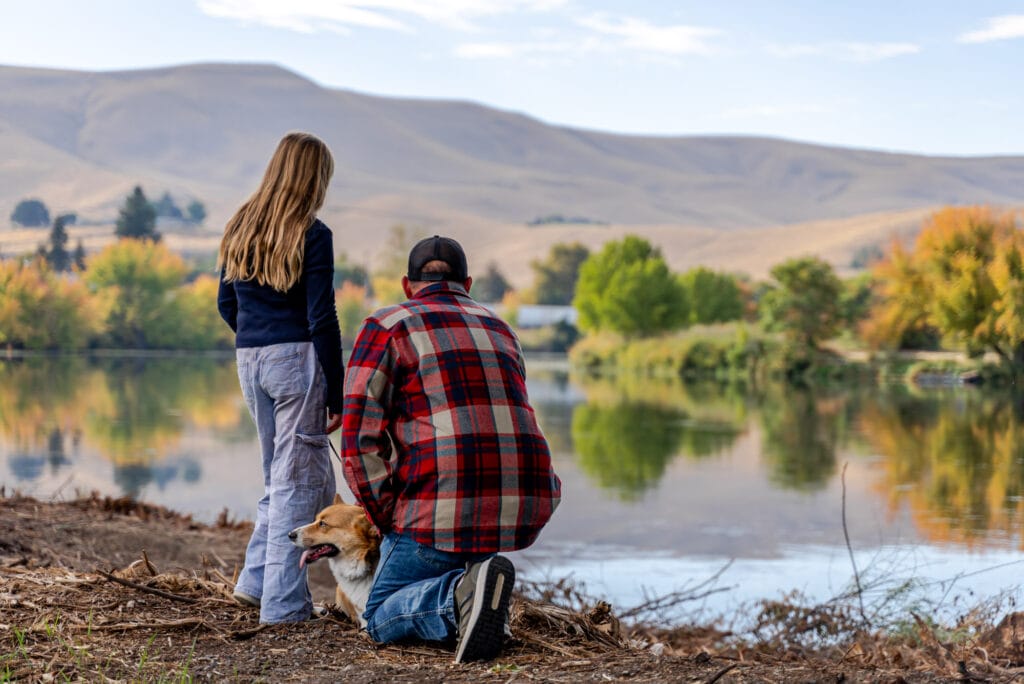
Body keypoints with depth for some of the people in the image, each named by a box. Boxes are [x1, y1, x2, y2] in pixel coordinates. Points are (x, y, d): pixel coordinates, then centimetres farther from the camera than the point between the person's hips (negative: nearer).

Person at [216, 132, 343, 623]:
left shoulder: (241, 228, 9)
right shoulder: (312, 235, -10)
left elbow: (226, 305, 14)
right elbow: (321, 320, -12)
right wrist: (335, 396, -8)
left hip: (249, 361, 7)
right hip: (297, 360, -7)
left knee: (280, 476, 20)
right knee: (299, 481, 1)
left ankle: (255, 581, 19)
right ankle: (283, 604, 3)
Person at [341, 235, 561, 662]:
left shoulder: (385, 327, 6)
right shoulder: (501, 332, 23)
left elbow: (360, 442, -4)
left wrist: (389, 521, 5)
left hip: (446, 511, -6)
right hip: (525, 511, 6)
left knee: (382, 618, 13)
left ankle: (460, 595, -17)